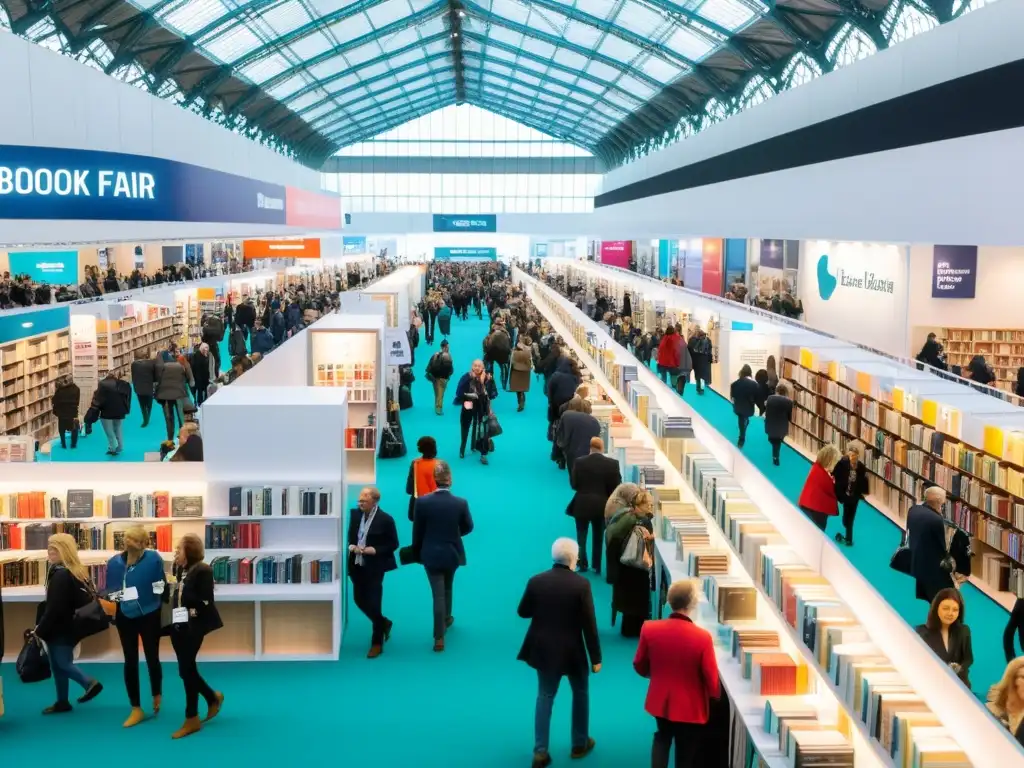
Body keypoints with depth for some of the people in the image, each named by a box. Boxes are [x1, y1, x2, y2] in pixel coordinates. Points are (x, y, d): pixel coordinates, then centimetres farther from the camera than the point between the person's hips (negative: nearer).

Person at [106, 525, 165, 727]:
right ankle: (136, 709, 19)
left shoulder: (153, 559, -17)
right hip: (126, 617, 3)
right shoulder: (114, 563, -8)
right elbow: (110, 591, 1)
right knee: (130, 661, 8)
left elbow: (160, 586, -9)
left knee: (152, 658, 10)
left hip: (149, 616, -2)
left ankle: (157, 696, 40)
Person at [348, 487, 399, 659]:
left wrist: (375, 550, -20)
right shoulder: (355, 514, 1)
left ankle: (377, 643, 13)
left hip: (374, 567, -6)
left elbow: (393, 544, -7)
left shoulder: (386, 519, -13)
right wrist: (351, 545, -8)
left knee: (374, 604, -2)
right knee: (359, 600, 11)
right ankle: (384, 623, 38)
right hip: (357, 565, 6)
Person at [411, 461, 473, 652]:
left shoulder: (422, 502, -17)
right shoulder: (461, 503, -16)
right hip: (452, 553, 1)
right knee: (447, 588, 25)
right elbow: (467, 528, 0)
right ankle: (447, 619, 46)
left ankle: (439, 637, 3)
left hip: (431, 554, -1)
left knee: (438, 594, 4)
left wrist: (417, 552, 9)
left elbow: (417, 532, -7)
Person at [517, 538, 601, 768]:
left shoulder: (536, 581, -8)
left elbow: (523, 612, 3)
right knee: (581, 693, 20)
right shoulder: (581, 584, -17)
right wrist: (596, 657, -8)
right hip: (573, 651, -3)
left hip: (544, 649, 3)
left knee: (545, 697, 14)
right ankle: (580, 744, 31)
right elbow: (589, 624, -15)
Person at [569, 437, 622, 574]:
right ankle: (596, 566, 16)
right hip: (602, 505, 1)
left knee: (581, 536, 14)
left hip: (582, 505, -1)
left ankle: (582, 564, 10)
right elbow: (616, 486, -6)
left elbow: (573, 484, -5)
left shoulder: (579, 462, -9)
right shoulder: (612, 464, -9)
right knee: (598, 537, 14)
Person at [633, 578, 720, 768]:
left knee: (662, 737, 32)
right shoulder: (702, 637, -26)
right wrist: (715, 695, 7)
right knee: (686, 752, 19)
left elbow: (640, 666, -2)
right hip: (690, 707, -3)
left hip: (660, 701, 3)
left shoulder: (649, 629, -17)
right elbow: (710, 677, -16)